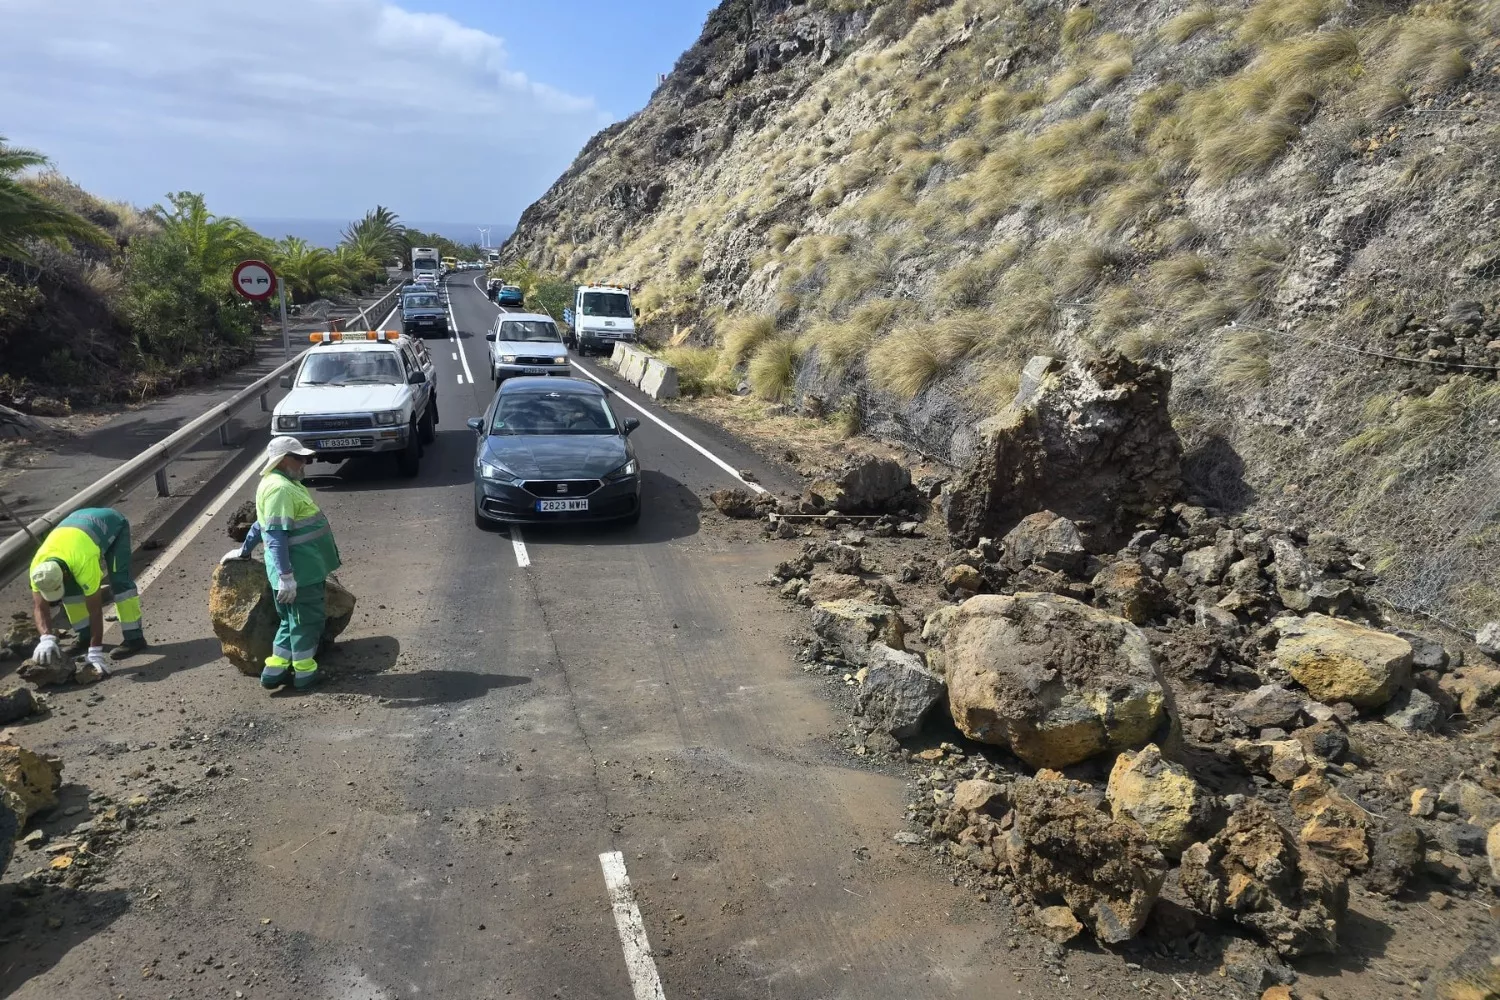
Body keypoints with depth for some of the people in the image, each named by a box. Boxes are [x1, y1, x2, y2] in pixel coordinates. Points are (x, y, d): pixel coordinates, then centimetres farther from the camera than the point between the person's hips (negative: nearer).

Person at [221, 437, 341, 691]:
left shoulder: (284, 482, 14)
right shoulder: (280, 489, -19)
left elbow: (264, 523, 26)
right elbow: (276, 535, -25)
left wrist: (244, 551, 36)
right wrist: (286, 575, -27)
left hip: (306, 569, 10)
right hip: (299, 572, -10)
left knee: (294, 620, 17)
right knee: (306, 620, 2)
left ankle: (275, 670, 23)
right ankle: (304, 673, 14)